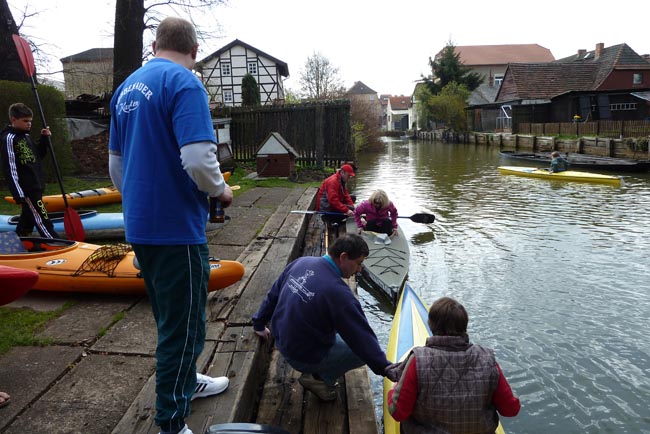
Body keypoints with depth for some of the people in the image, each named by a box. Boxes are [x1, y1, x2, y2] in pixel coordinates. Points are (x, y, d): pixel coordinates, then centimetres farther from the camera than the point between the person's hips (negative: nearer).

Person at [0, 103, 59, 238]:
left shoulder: (26, 136, 13)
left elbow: (38, 157, 23)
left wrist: (44, 139, 7)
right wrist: (19, 195, -22)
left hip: (36, 188, 9)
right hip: (27, 191, -9)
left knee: (27, 222, 17)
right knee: (44, 224, -11)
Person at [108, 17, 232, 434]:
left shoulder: (126, 88, 13)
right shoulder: (184, 82, -13)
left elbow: (116, 164, 17)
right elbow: (198, 159, -26)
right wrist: (222, 191, -7)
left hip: (139, 226, 9)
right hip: (176, 227, -8)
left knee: (171, 316, 23)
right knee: (183, 325, 4)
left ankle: (185, 381, 43)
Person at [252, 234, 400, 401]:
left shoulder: (301, 262, -5)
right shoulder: (338, 293, -27)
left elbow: (273, 294, 9)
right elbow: (363, 338, -24)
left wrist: (259, 324, 23)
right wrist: (386, 368, -16)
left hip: (282, 341, 8)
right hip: (303, 357, -7)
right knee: (364, 349, 2)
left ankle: (317, 372, 17)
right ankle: (321, 378, 4)